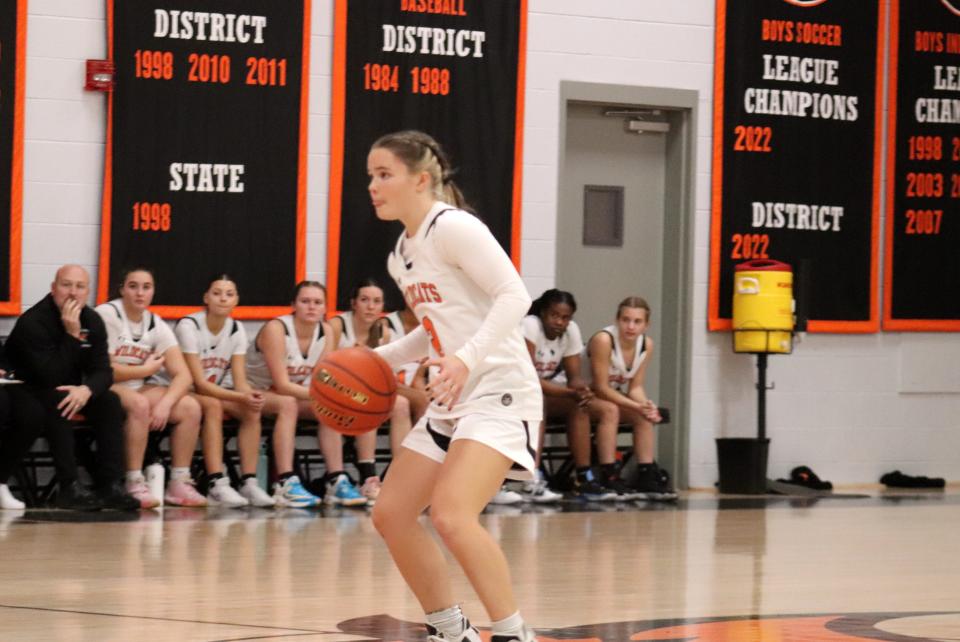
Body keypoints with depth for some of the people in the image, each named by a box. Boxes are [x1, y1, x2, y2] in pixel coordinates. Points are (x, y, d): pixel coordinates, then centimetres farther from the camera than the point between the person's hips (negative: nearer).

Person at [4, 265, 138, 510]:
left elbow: (103, 371, -8)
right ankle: (69, 488, -35)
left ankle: (111, 486, -22)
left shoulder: (92, 321, -3)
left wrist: (86, 390, -31)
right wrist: (72, 335, -34)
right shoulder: (33, 322, -23)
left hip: (70, 390, 6)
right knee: (56, 402, -35)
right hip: (26, 393, -6)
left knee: (109, 401, -17)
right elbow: (51, 377, -30)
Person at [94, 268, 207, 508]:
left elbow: (183, 375, -4)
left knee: (190, 407, -15)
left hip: (139, 389, 6)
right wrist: (146, 369, -7)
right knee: (139, 404, -37)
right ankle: (135, 485, -33)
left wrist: (166, 402, -24)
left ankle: (179, 484, -11)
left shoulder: (156, 325, 4)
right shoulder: (106, 315, -13)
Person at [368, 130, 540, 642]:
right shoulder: (400, 257, 14)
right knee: (391, 515, 8)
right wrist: (378, 358, 13)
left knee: (451, 515, -26)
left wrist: (468, 358, -31)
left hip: (499, 393, -10)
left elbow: (515, 296, -20)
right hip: (451, 402, 10)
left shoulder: (452, 227, -12)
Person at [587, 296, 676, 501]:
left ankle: (647, 475, -14)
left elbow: (636, 387, -4)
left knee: (644, 417, -14)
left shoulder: (646, 345, -7)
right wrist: (636, 406, -32)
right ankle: (609, 475, -30)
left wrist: (645, 405, -27)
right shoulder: (604, 340, -28)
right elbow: (601, 387, -27)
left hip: (616, 396, 7)